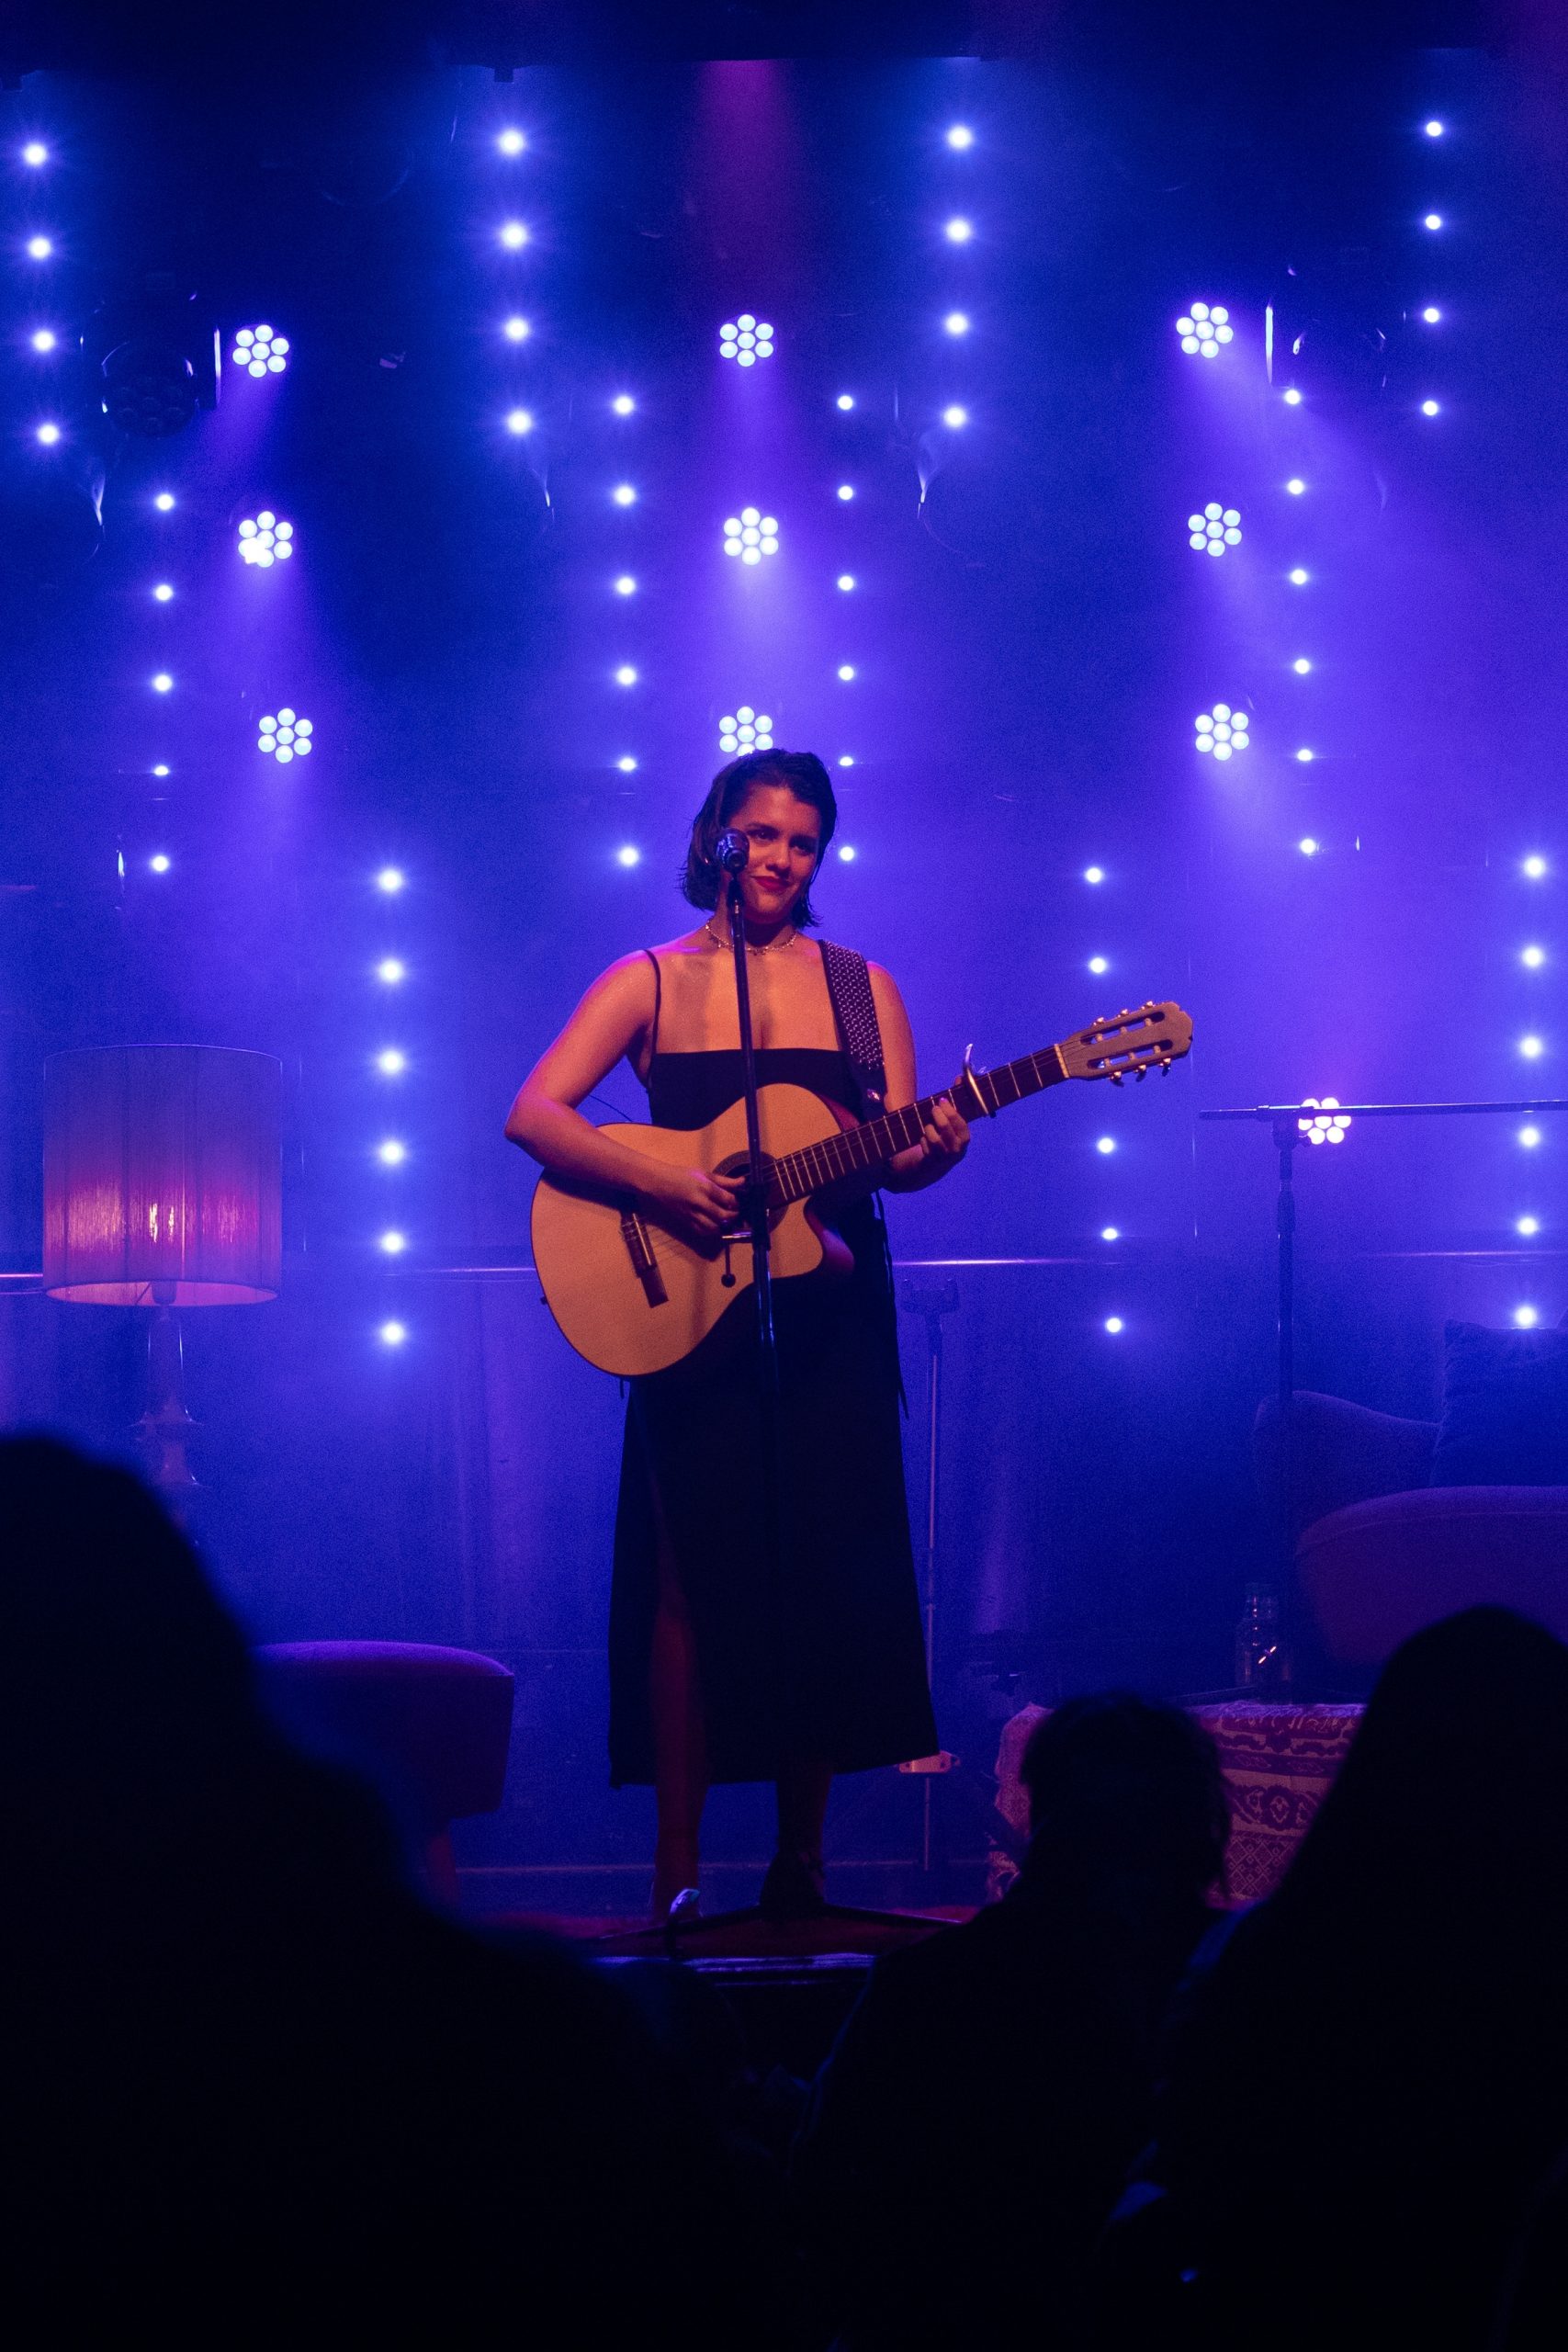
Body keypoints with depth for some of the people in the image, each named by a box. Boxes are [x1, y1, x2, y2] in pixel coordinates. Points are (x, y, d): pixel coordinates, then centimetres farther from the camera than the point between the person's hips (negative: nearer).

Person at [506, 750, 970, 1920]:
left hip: (830, 1320, 2)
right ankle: (678, 1872, -4)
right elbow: (533, 1114, -7)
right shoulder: (652, 982, 4)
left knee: (825, 1580, 1)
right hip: (692, 1316, -2)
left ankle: (800, 1866, 9)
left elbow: (894, 1158, 4)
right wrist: (658, 1183, -21)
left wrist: (933, 1150, -20)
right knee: (699, 1578, -7)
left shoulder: (860, 987, 11)